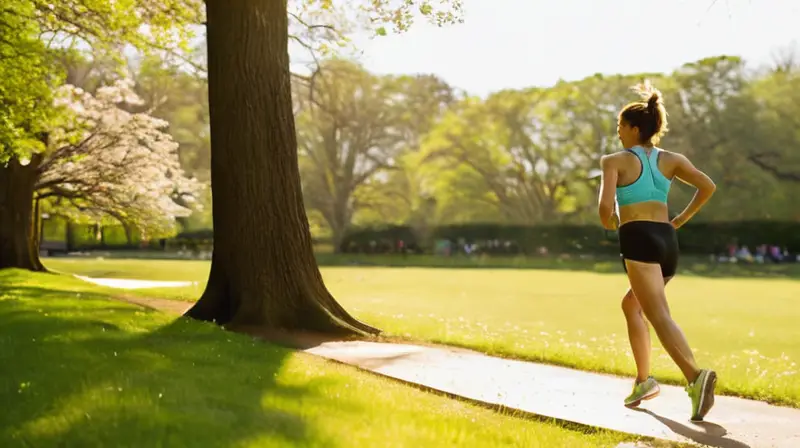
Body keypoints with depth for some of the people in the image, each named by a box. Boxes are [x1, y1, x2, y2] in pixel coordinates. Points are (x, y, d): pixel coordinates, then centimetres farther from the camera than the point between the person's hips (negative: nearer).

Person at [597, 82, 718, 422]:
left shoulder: (615, 161, 1)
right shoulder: (671, 160, 15)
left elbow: (605, 207, -9)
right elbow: (708, 186, 4)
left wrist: (609, 224, 13)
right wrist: (681, 220, 13)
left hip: (638, 241, -6)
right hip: (668, 242, 7)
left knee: (659, 316, -19)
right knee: (631, 305, 26)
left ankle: (696, 377, -42)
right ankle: (643, 380, 20)